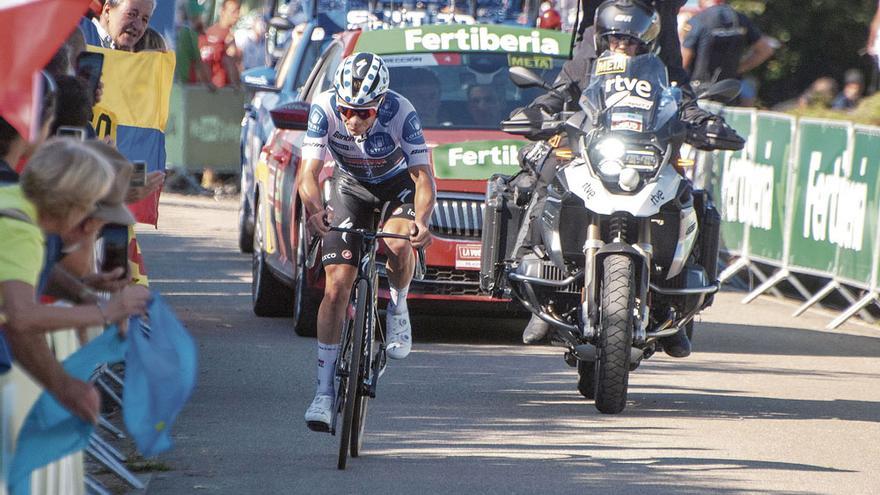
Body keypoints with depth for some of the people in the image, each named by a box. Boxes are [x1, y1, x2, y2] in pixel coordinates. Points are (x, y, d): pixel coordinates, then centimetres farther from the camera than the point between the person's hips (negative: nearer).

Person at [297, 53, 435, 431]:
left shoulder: (400, 113, -32)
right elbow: (309, 173, -32)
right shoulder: (325, 108, -29)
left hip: (398, 183, -1)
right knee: (337, 286, -10)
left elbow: (422, 176, -35)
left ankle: (397, 307, -2)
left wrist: (422, 219, -54)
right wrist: (314, 210, -53)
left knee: (399, 243, -35)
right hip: (351, 184, 1)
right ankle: (324, 391, -5)